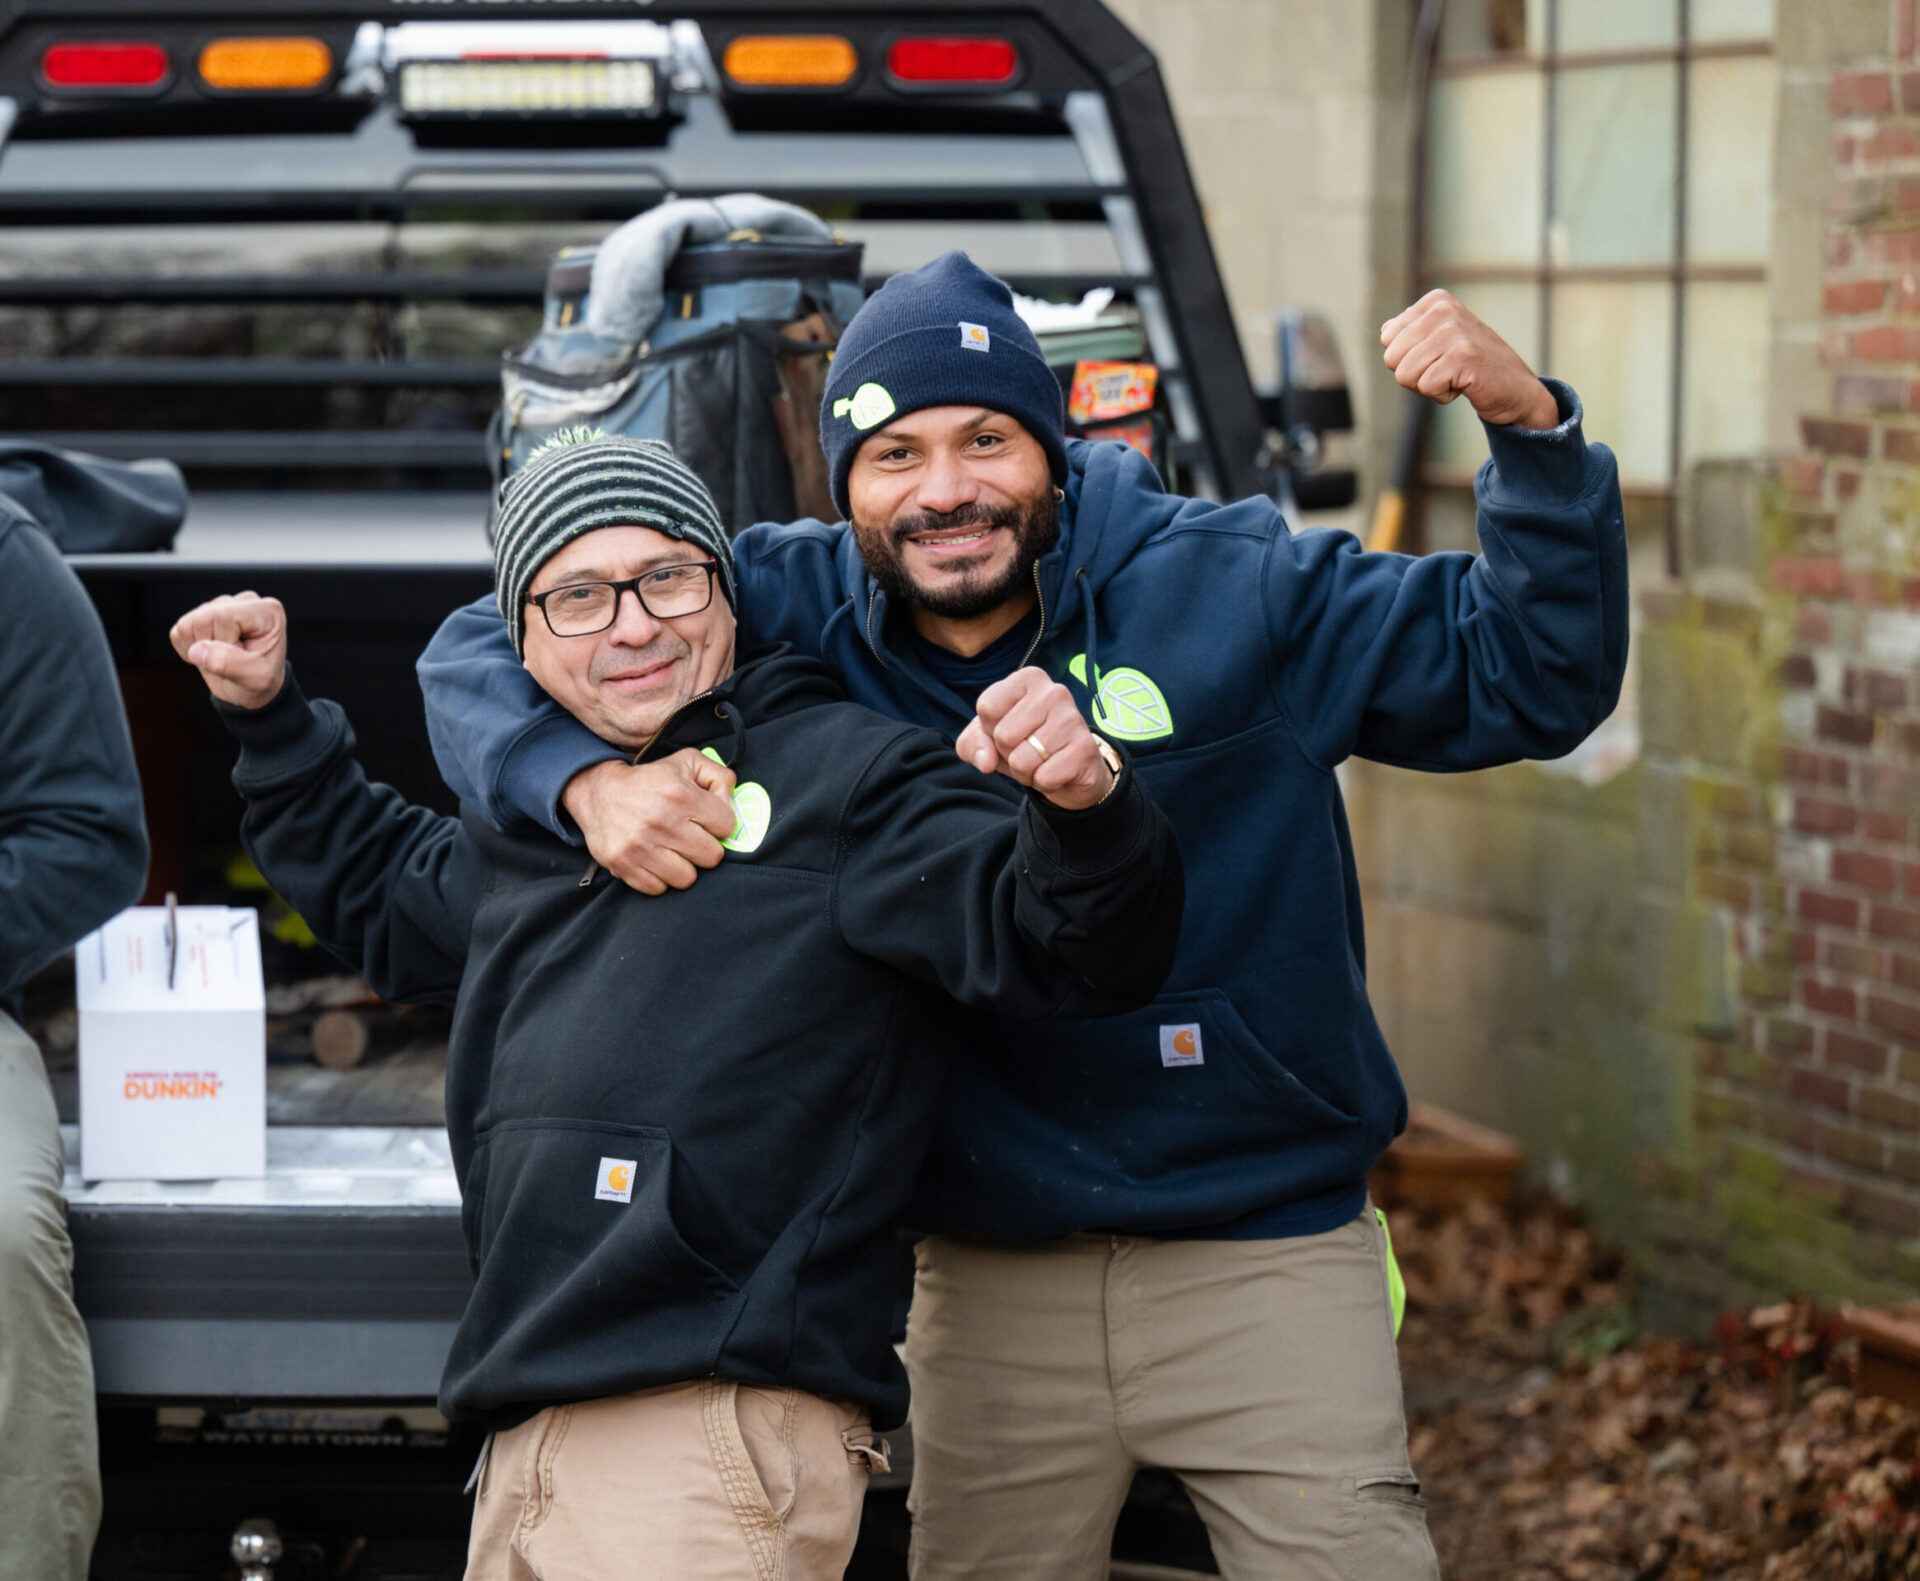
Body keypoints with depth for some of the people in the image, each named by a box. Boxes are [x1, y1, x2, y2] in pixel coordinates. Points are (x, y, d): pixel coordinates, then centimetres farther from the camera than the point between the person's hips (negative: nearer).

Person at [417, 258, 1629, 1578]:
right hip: (991, 1281, 2)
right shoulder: (795, 615, -2)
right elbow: (486, 651, 0)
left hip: (1266, 1256, -2)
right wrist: (587, 779, -22)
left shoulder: (1231, 589, -6)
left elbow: (1536, 676, -4)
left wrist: (1528, 423, -20)